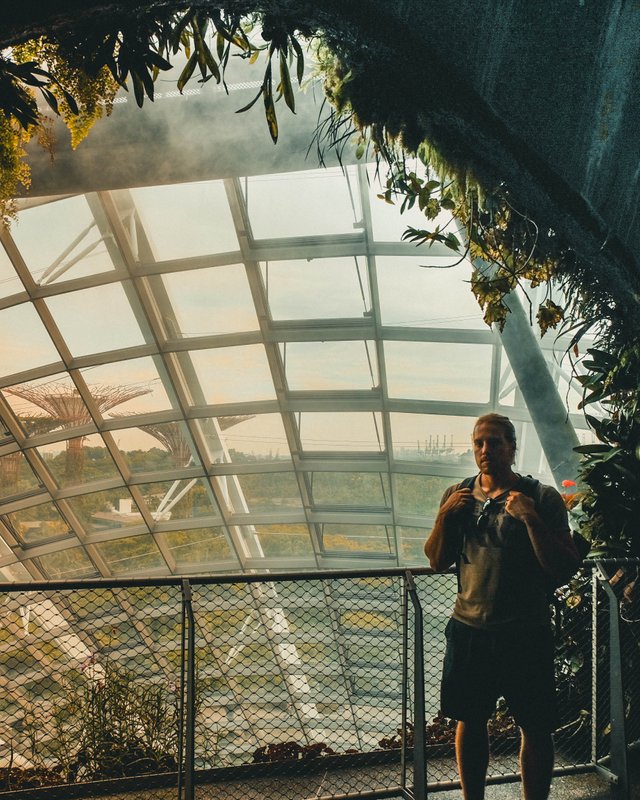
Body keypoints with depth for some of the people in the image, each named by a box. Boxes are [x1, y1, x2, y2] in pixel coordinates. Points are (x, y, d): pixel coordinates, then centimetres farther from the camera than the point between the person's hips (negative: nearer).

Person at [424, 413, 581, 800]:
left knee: (536, 728, 7)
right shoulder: (458, 495, 4)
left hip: (526, 634, -3)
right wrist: (445, 516, -9)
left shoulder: (543, 498, -8)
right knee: (470, 721, 16)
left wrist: (530, 518, -24)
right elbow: (437, 561, 8)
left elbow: (565, 570, -12)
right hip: (469, 629, 4)